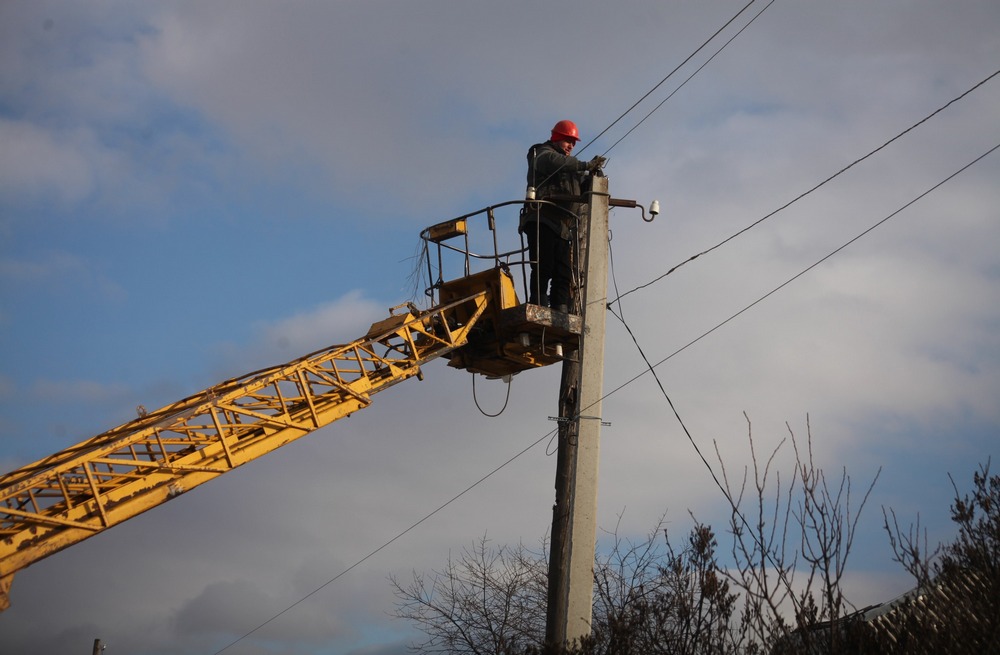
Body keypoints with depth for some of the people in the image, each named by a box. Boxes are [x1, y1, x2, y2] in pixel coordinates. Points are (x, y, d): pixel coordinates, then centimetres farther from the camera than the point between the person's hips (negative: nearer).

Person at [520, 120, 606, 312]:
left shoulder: (570, 166, 31)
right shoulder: (542, 154, 7)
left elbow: (584, 186, 20)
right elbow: (555, 162, -16)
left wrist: (593, 173, 0)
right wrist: (585, 166, -22)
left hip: (563, 228, 8)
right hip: (542, 222, -8)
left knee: (563, 274, -4)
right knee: (543, 268, -17)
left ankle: (560, 313, -10)